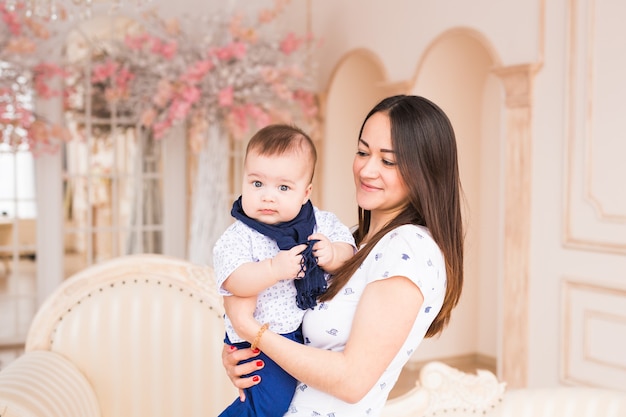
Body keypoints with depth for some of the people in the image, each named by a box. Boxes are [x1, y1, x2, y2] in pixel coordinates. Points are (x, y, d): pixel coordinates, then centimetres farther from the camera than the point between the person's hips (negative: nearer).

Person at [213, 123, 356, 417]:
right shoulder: (239, 236, -11)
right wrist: (275, 269, -33)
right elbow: (233, 282, -22)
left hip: (315, 327, 5)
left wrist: (332, 255, -22)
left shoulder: (321, 222, 1)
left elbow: (347, 250, -1)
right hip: (264, 341, -5)